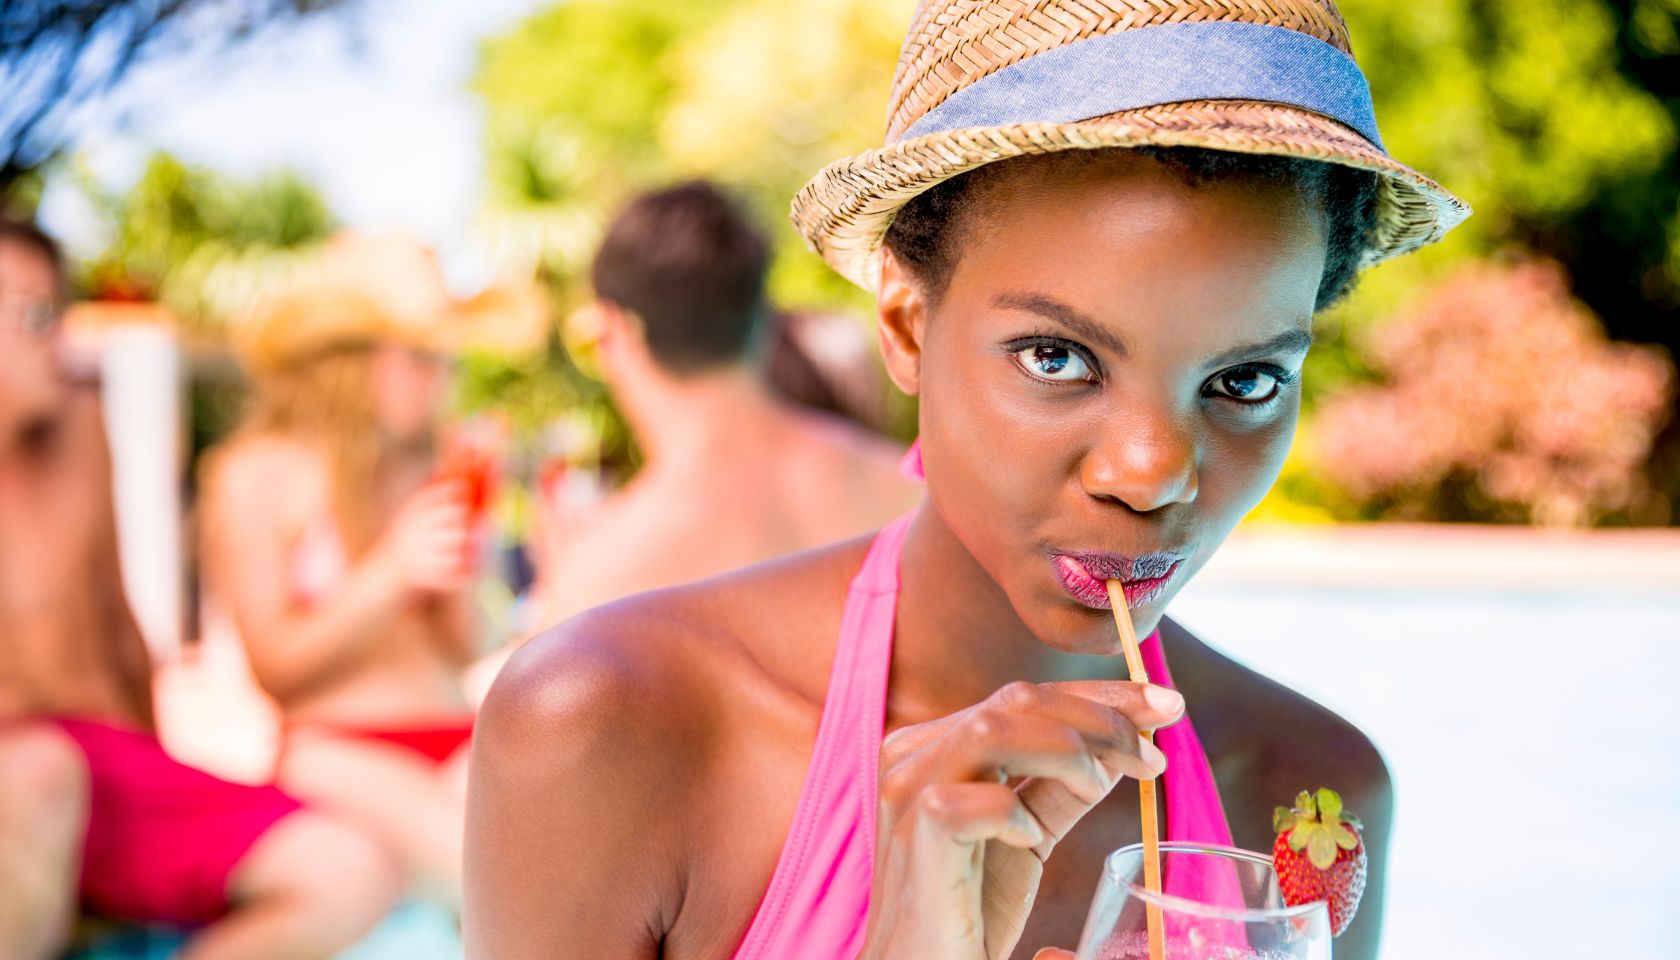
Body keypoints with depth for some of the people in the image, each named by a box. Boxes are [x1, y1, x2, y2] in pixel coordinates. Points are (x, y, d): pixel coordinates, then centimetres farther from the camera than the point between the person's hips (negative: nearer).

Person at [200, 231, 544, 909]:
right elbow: (267, 665, -2)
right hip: (325, 744, -4)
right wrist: (391, 577, -12)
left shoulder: (426, 475, 18)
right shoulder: (255, 477, 3)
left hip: (452, 735, 4)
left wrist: (455, 580, -1)